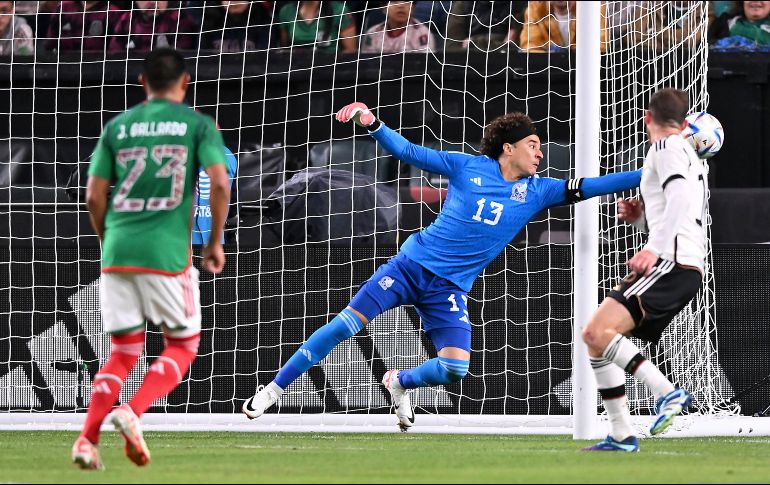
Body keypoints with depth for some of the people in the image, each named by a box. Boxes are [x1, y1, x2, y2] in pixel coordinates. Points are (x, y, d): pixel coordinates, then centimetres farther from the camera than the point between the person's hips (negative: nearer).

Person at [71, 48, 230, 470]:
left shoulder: (117, 127, 12)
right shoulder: (197, 124, 4)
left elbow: (94, 198, 8)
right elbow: (220, 184, -8)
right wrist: (215, 241, 4)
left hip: (117, 251, 3)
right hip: (168, 253, -3)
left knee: (123, 353, 13)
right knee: (183, 346, 11)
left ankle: (87, 438, -4)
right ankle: (132, 412, -12)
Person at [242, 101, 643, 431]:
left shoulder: (536, 191, 4)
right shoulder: (469, 167, -1)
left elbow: (588, 187, -1)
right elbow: (410, 153, 2)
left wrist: (645, 174, -8)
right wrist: (372, 125, -11)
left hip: (450, 288, 2)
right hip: (413, 264, -2)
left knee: (455, 368, -16)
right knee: (347, 324, -14)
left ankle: (399, 383, 17)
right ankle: (274, 389, -3)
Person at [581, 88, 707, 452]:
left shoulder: (667, 147, -1)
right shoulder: (692, 158, 28)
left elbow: (680, 198, -19)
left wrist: (655, 248, -28)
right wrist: (641, 216, 20)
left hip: (672, 263, -10)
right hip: (686, 269, 10)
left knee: (597, 332, -24)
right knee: (596, 339, 10)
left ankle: (666, 392, -29)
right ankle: (622, 436, 8)